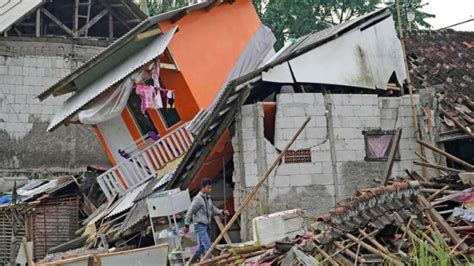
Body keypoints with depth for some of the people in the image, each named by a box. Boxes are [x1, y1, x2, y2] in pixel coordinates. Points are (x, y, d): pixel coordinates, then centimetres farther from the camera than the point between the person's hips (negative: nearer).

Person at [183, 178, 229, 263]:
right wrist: (187, 225, -11)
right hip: (200, 225, -9)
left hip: (206, 225, 9)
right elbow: (190, 212, -12)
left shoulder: (208, 198, 12)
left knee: (203, 245, 16)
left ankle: (193, 260, 30)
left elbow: (213, 209, 17)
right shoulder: (198, 199, -13)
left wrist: (222, 212, 0)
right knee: (207, 245, -15)